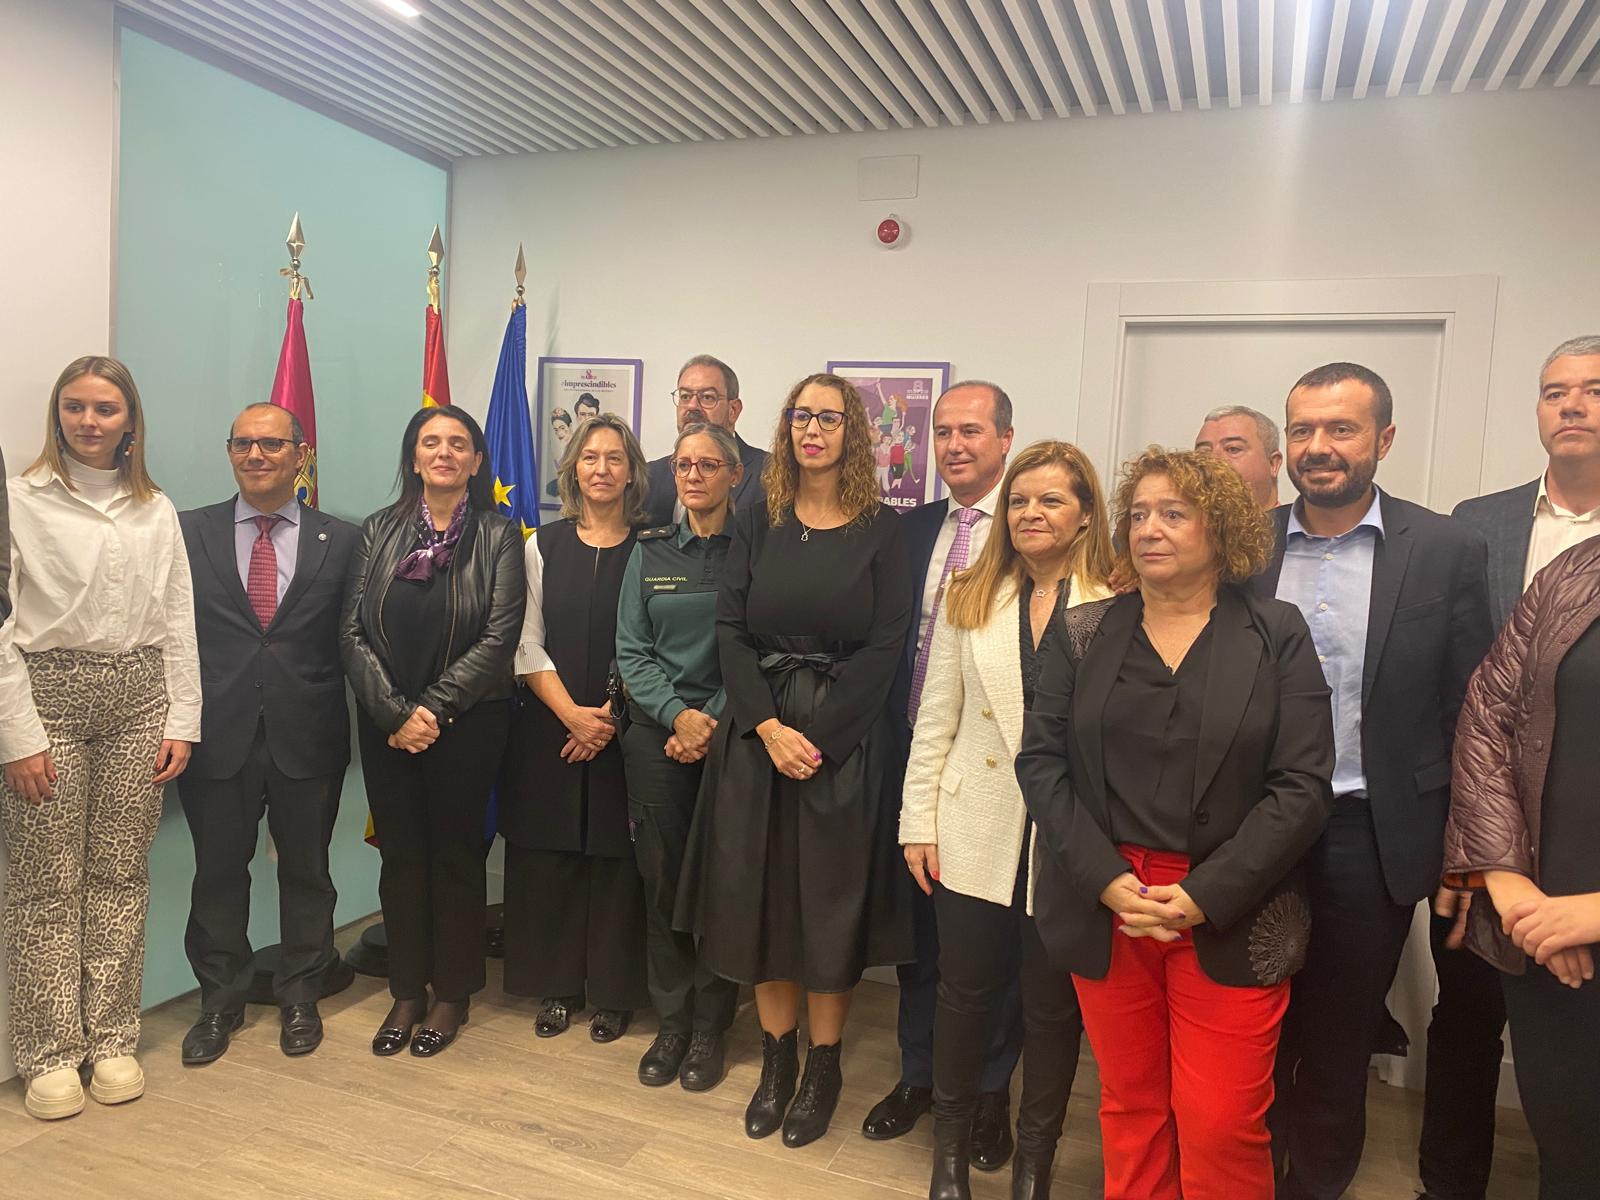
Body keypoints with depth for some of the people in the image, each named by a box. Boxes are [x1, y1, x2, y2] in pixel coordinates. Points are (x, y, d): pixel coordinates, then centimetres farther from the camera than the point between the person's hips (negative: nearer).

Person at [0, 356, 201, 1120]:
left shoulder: (156, 511, 10)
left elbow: (177, 625, 9)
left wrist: (182, 724, 3)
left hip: (138, 699, 3)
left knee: (121, 877, 7)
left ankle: (111, 1040, 19)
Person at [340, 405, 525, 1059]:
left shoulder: (498, 536, -2)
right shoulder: (379, 531, 6)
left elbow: (499, 637, -10)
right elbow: (354, 630, 0)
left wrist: (434, 709, -14)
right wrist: (395, 713, -11)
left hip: (467, 723, -2)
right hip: (386, 726, 2)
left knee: (456, 854, 8)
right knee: (400, 854, 9)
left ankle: (451, 994, 22)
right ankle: (406, 992, 24)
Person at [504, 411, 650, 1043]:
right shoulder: (544, 545, 5)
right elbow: (528, 644, 1)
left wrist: (612, 715, -11)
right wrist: (572, 714, -11)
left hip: (623, 731, -1)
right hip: (549, 726, 2)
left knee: (617, 860, 4)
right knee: (549, 860, 6)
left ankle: (614, 991, 17)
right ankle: (558, 986, 21)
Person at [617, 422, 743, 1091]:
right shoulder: (651, 551, 8)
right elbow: (631, 650, 5)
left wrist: (713, 723, -11)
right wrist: (677, 715, -9)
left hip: (728, 735, -2)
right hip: (657, 734, 2)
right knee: (661, 879, 6)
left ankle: (709, 1027, 18)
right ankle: (671, 1021, 21)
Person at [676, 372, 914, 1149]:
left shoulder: (880, 530, 0)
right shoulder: (757, 526, 7)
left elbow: (883, 646, -6)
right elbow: (730, 630, 1)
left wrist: (816, 734, -13)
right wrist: (768, 727, -12)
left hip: (843, 740, -2)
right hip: (757, 733, 3)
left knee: (830, 900, 5)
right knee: (760, 895, 8)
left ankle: (823, 1066, 22)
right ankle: (776, 1057, 25)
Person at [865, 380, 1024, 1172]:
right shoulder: (914, 528, 9)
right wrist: (894, 741, 0)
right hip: (915, 755, 5)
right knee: (918, 922, 16)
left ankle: (990, 1090, 29)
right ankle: (918, 1073, 35)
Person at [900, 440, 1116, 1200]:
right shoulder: (970, 601, 5)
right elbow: (935, 721, 4)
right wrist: (919, 822, 1)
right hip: (977, 834, 2)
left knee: (1054, 1005, 13)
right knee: (966, 992, 13)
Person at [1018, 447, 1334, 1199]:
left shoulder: (1277, 634, 0)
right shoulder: (1083, 634, 5)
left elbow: (1301, 786, -6)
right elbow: (1041, 762, 1)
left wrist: (1206, 895, -14)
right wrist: (1106, 879, -11)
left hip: (1230, 918, -2)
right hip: (1104, 908, 2)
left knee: (1221, 1129, 1)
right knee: (1129, 1109, 13)